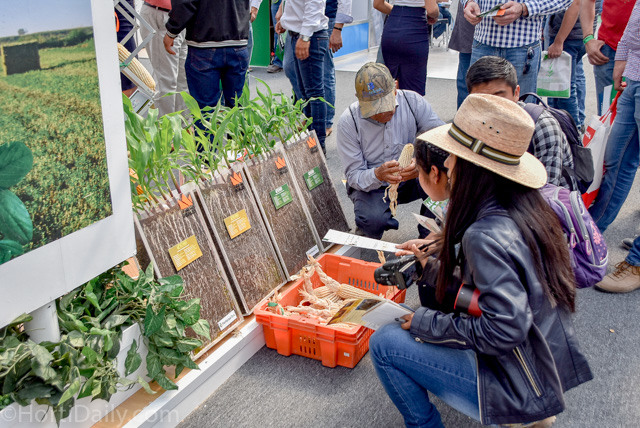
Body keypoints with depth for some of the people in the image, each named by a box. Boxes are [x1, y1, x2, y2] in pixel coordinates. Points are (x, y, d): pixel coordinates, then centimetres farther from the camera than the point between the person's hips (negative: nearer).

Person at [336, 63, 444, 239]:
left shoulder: (413, 102, -13)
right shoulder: (348, 122, -17)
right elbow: (353, 175, -17)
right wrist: (378, 175, -40)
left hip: (411, 180, 2)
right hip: (371, 186, -2)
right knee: (372, 220, -33)